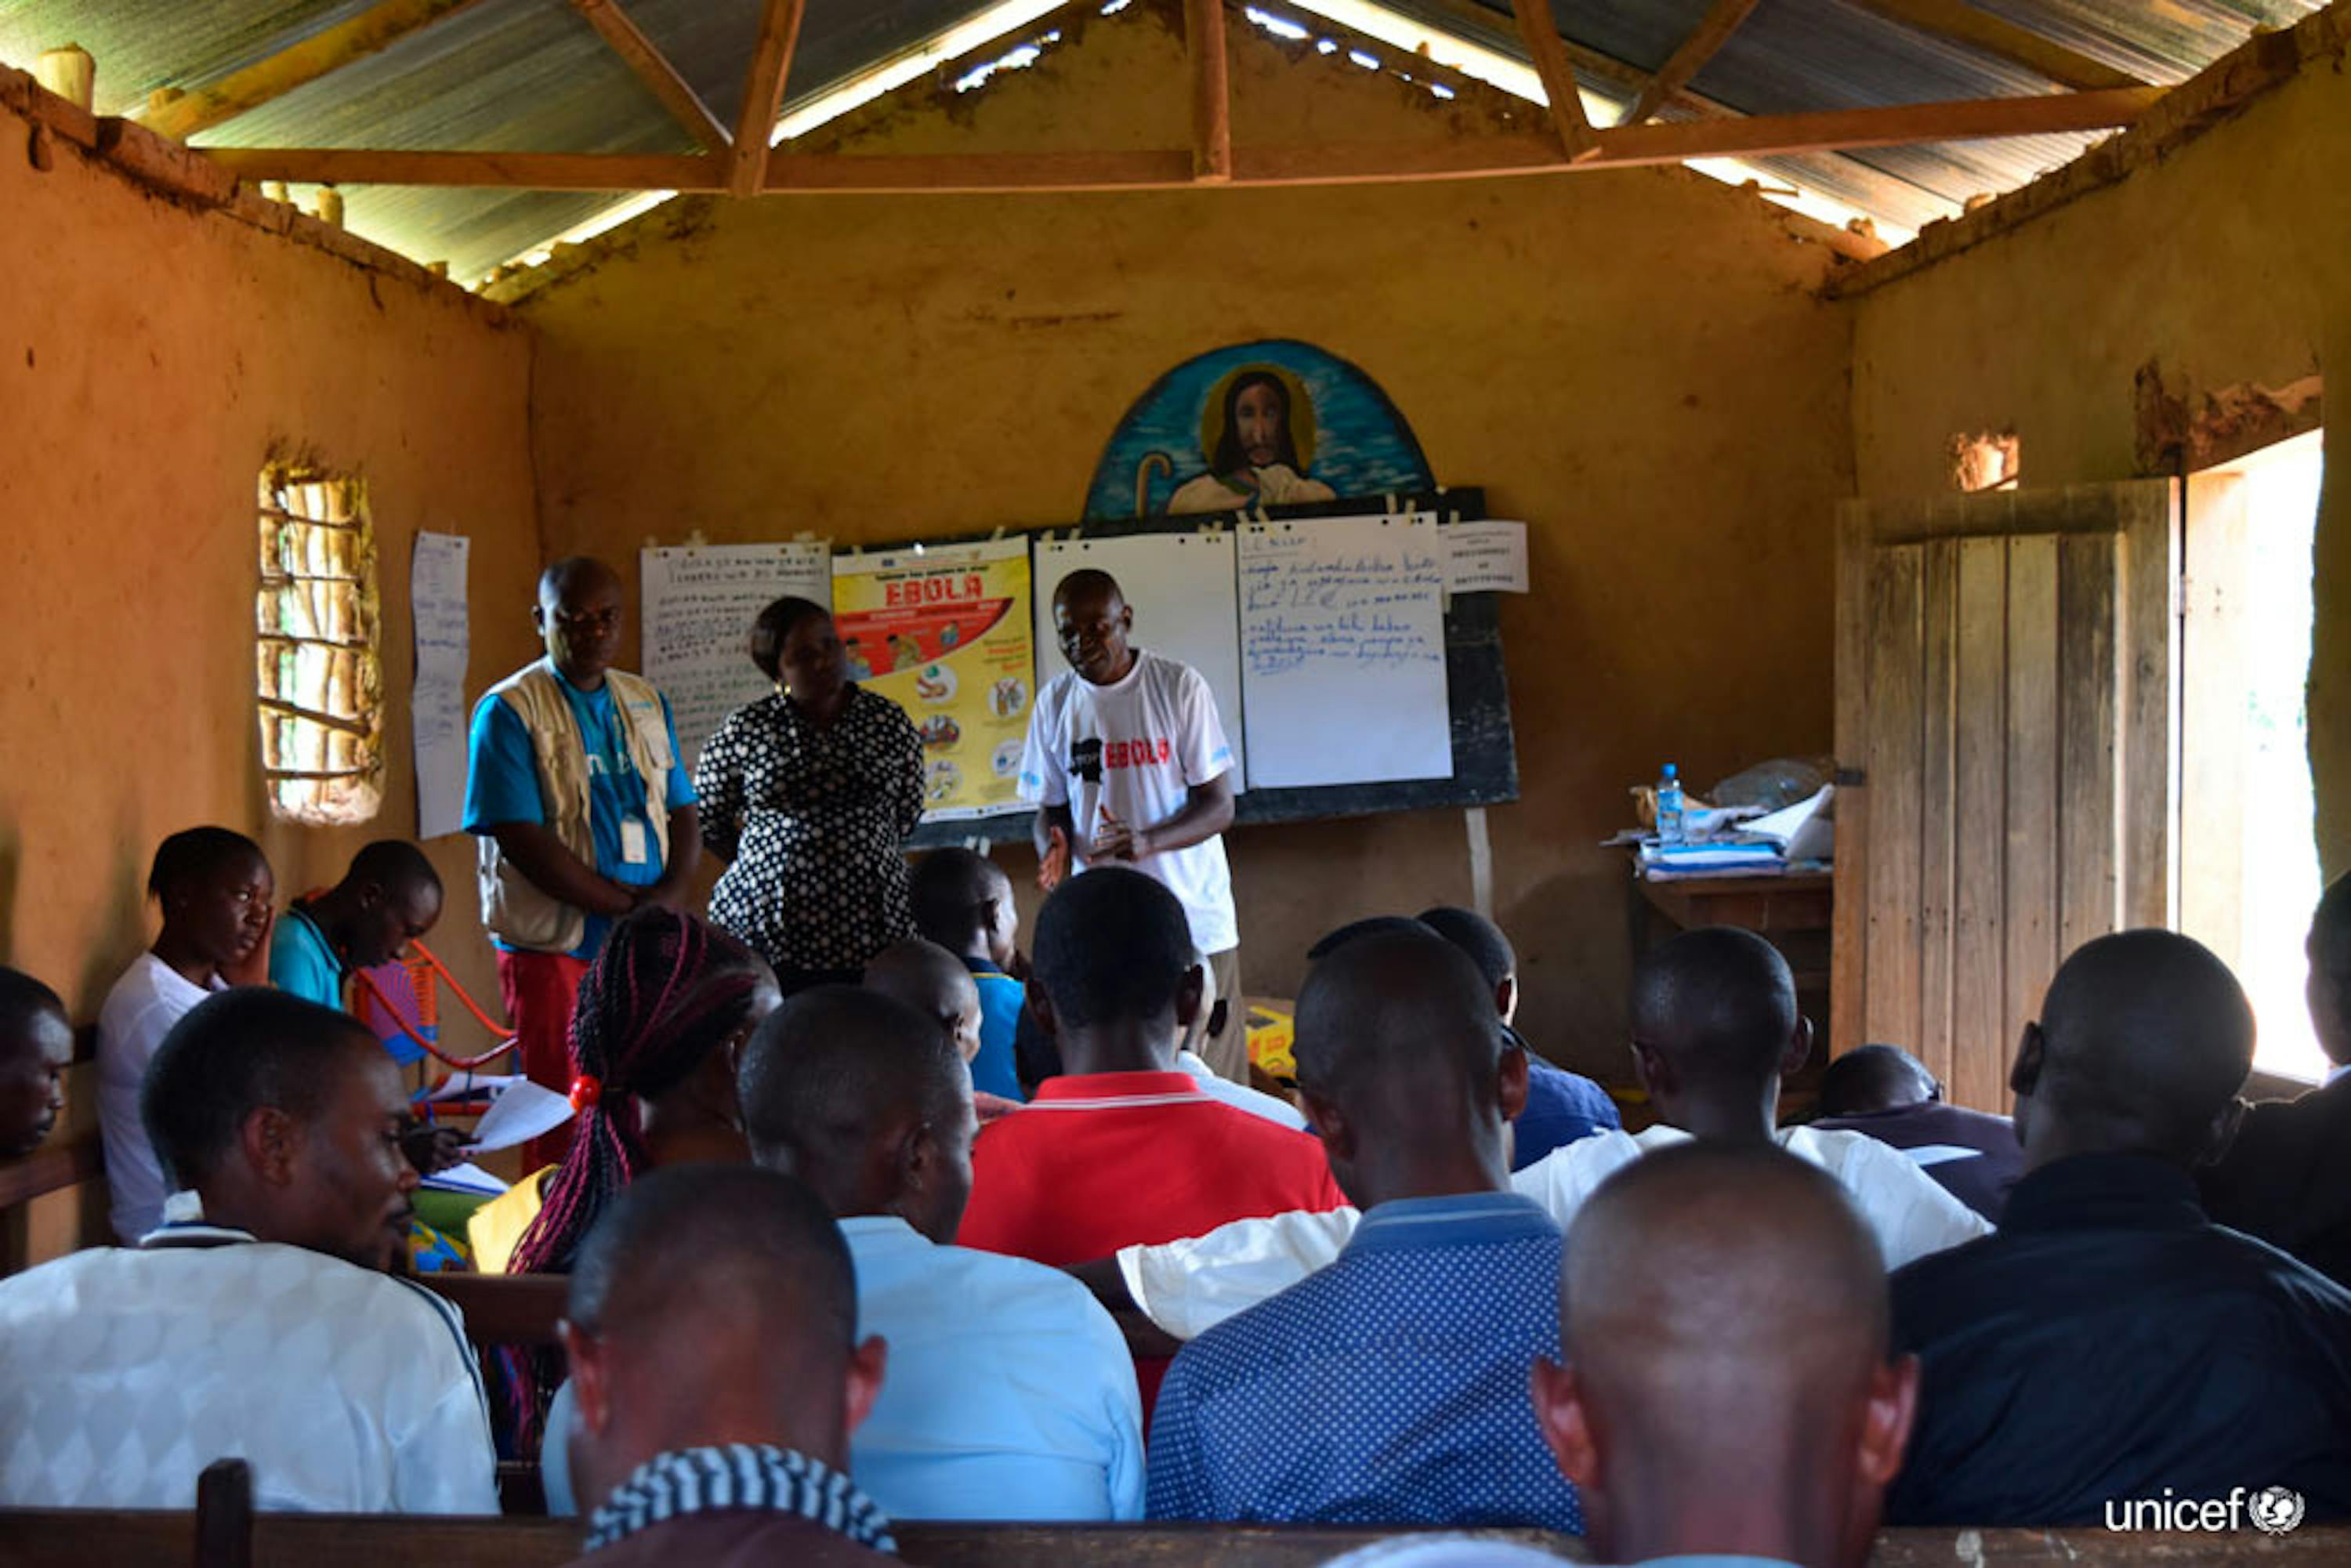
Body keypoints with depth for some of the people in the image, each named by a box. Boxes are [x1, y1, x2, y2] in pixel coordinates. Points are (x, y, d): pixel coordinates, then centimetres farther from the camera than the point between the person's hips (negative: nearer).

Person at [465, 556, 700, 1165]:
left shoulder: (647, 703, 14)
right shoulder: (507, 711, -5)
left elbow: (683, 812, 13)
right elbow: (523, 841, -13)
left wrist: (672, 893, -7)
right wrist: (629, 905, -14)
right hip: (553, 948, -5)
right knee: (564, 1122, -2)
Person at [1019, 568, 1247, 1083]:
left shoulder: (1180, 687, -4)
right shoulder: (1054, 703, 6)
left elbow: (1219, 806, -6)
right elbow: (1052, 807, 13)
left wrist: (1148, 841, -24)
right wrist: (1053, 848, -12)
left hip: (1194, 919, -2)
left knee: (1213, 1075, -3)